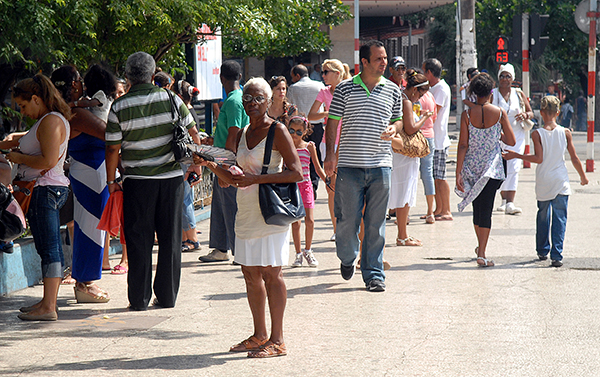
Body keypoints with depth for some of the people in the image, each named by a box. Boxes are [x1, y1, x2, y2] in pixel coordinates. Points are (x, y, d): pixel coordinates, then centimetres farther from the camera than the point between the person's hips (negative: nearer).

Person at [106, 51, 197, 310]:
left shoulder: (119, 107, -6)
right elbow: (191, 134, 5)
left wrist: (111, 180, 6)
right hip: (172, 176, 1)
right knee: (170, 238, 8)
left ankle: (139, 299, 6)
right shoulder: (171, 99, -2)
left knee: (138, 239, 5)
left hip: (137, 180, -1)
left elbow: (113, 148, -4)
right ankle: (167, 296, 12)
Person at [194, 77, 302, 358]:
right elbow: (234, 179, 18)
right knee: (250, 273, 10)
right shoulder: (242, 135, 15)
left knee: (271, 273, -7)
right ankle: (260, 336, 21)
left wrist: (256, 179, -18)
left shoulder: (277, 131, -7)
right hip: (247, 211, 7)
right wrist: (210, 164, 2)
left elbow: (296, 172, -14)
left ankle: (277, 341, -3)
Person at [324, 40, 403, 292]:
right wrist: (330, 154, -3)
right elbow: (332, 122, 5)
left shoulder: (393, 91, 9)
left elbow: (399, 119, 19)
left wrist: (394, 128, -5)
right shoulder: (345, 89, 2)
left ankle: (373, 274, 10)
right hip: (349, 166, -2)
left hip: (380, 167, 2)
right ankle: (347, 258, 29)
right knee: (347, 220, 0)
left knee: (376, 224, 3)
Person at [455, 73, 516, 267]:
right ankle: (482, 254, -9)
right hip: (492, 167, -2)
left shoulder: (467, 115, -5)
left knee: (477, 208, 18)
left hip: (471, 167, 2)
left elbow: (463, 145, -7)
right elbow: (511, 141, -1)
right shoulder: (500, 113, -6)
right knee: (486, 209, -2)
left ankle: (480, 246, 34)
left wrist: (458, 173, -5)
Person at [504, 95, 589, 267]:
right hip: (561, 183, 0)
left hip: (543, 183, 0)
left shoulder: (537, 134, -9)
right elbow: (575, 159, 1)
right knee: (559, 219, 1)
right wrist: (583, 177, 15)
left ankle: (542, 251, 28)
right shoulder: (566, 133, -3)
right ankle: (556, 255, -7)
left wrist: (515, 155, -6)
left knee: (543, 218, 17)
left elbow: (538, 158, -13)